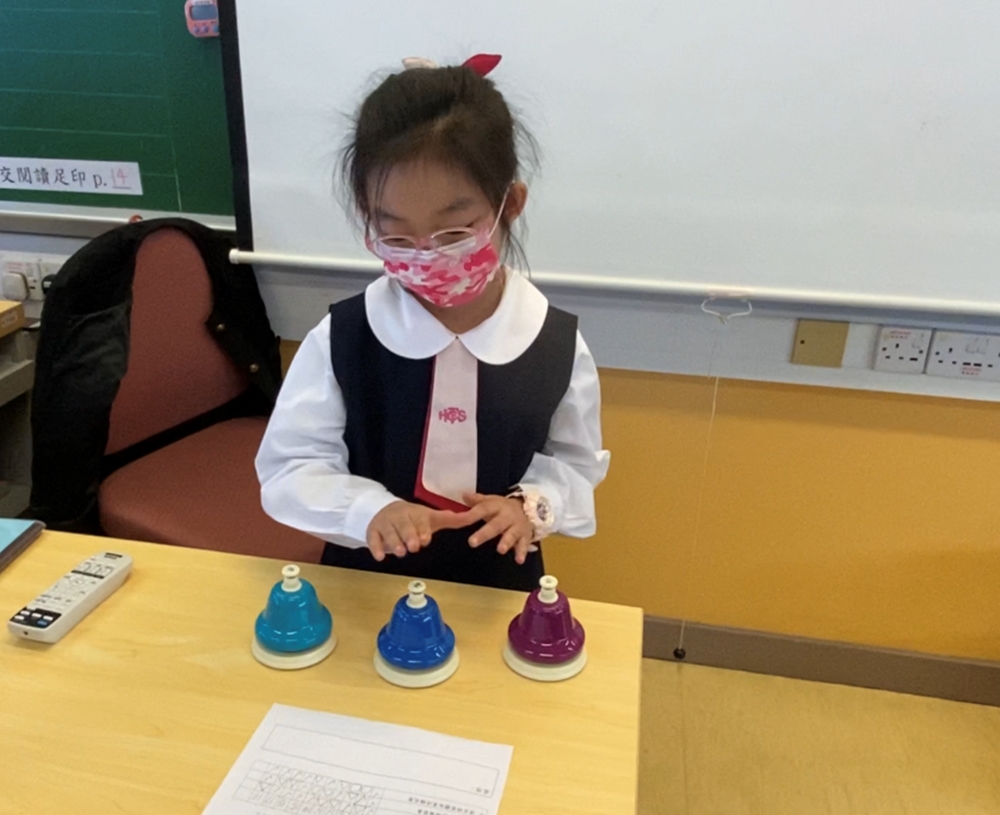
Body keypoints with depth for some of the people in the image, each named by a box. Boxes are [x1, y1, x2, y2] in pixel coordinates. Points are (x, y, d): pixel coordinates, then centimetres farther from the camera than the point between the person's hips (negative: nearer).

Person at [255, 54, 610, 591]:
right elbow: (288, 468, -12)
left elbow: (576, 462, 0)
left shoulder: (558, 345, -15)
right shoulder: (341, 337, -17)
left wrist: (534, 503, -19)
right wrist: (370, 510, -29)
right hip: (367, 583, 0)